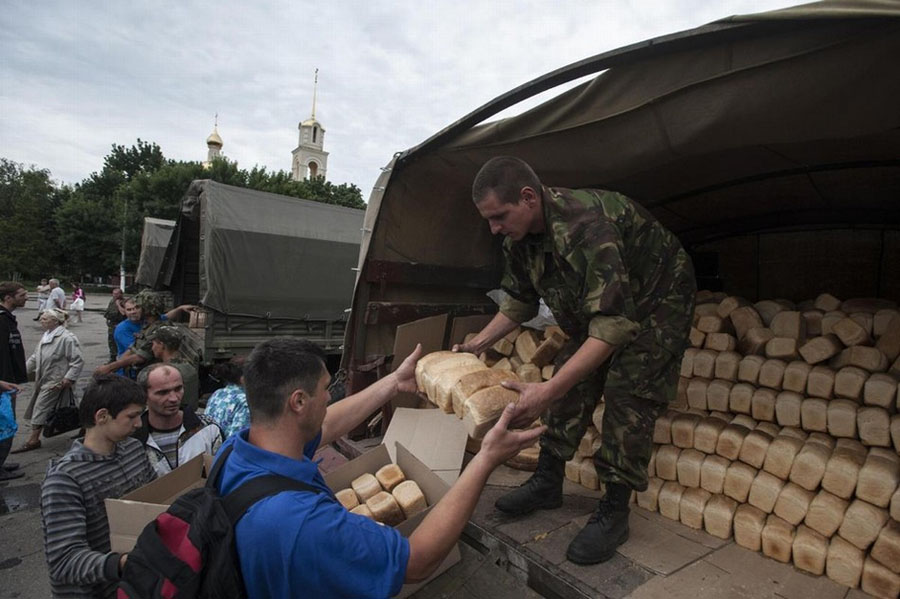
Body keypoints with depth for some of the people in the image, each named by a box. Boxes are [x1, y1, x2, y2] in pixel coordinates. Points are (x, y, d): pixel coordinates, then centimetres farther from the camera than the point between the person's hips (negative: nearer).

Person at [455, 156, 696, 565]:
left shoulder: (585, 225, -40)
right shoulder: (519, 237, -13)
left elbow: (614, 323, -44)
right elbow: (520, 301, 1)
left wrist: (548, 391, -50)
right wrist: (477, 344, -9)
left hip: (656, 300, -7)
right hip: (596, 304, 7)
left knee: (627, 395, -15)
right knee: (572, 384, 0)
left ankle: (614, 512, -1)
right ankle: (547, 483, 13)